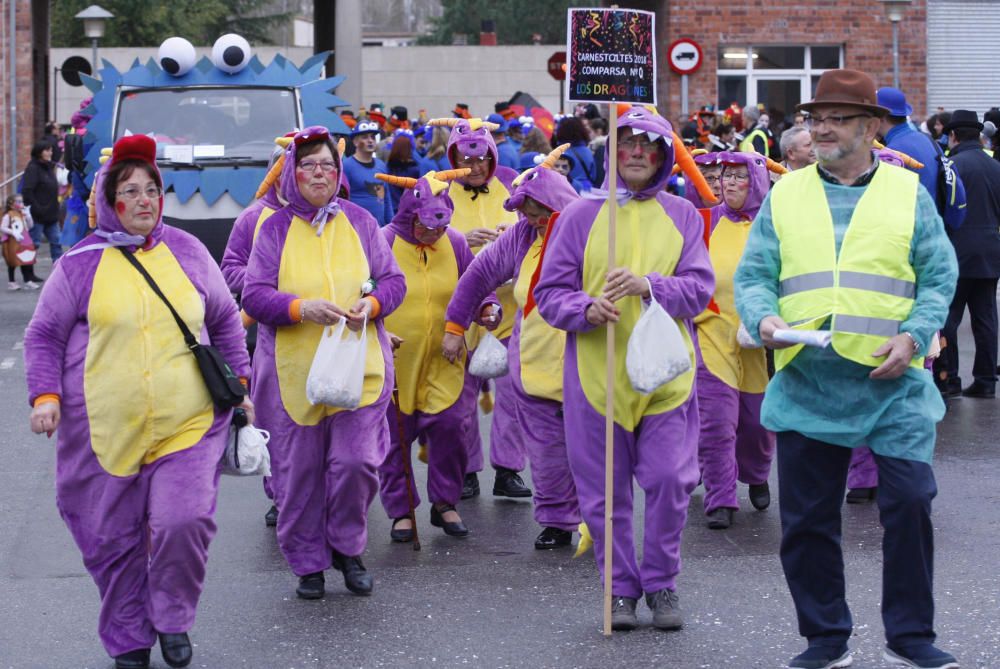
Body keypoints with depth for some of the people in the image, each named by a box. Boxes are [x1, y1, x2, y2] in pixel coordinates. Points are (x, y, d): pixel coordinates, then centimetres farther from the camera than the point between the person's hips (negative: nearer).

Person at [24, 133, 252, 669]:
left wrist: (238, 383, 14)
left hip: (188, 426, 1)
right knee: (114, 541, 5)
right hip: (105, 433, 0)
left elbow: (225, 322, 19)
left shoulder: (188, 252, 8)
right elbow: (44, 337, 7)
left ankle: (173, 621, 10)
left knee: (184, 521, -15)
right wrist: (45, 396, -6)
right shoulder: (80, 264, 2)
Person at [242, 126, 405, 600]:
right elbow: (255, 295, -2)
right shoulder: (275, 228, 2)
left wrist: (371, 304, -11)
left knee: (356, 461, -8)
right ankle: (308, 562, 18)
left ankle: (347, 548, 15)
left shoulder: (360, 222, 7)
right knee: (299, 472, 3)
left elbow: (393, 280, 10)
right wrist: (301, 308, -19)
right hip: (293, 373, -1)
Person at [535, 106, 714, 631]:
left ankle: (661, 583, 14)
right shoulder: (580, 215, 4)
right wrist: (586, 309, -18)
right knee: (605, 491, 5)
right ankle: (620, 588, 18)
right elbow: (550, 292, 3)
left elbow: (700, 288, -2)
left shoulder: (682, 217, 8)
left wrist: (648, 285, -19)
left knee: (669, 482, -4)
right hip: (596, 375, 0)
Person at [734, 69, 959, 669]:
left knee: (909, 504, -6)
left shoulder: (909, 194, 7)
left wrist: (914, 337, -10)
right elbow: (753, 275, 8)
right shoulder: (784, 196, 11)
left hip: (892, 382, -2)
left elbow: (940, 278, 5)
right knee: (807, 518, 6)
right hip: (806, 384, 2)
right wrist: (763, 317, -13)